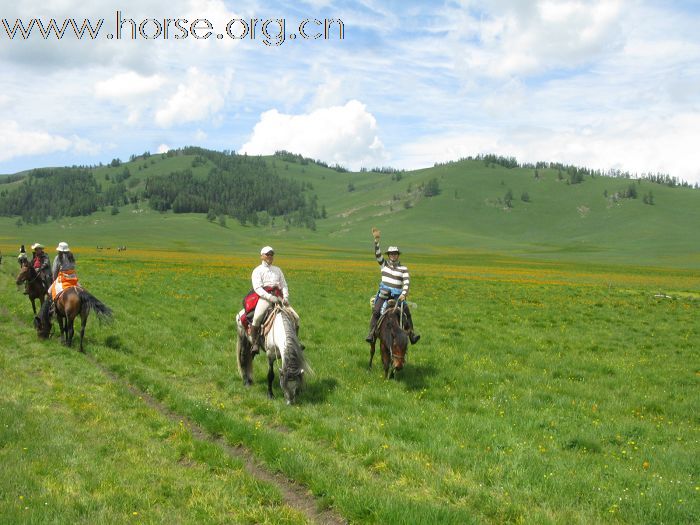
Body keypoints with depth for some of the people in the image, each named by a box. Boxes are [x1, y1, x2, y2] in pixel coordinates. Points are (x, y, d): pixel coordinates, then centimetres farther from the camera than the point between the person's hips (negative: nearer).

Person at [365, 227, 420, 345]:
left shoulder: (403, 268, 5)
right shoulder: (384, 264, 9)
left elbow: (406, 282, -5)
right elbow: (377, 254, -4)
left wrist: (403, 294, -21)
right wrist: (376, 240, -17)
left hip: (397, 295, 0)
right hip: (384, 294, 0)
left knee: (406, 311, -18)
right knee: (376, 311, -20)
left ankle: (411, 334, -14)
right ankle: (371, 333, -19)